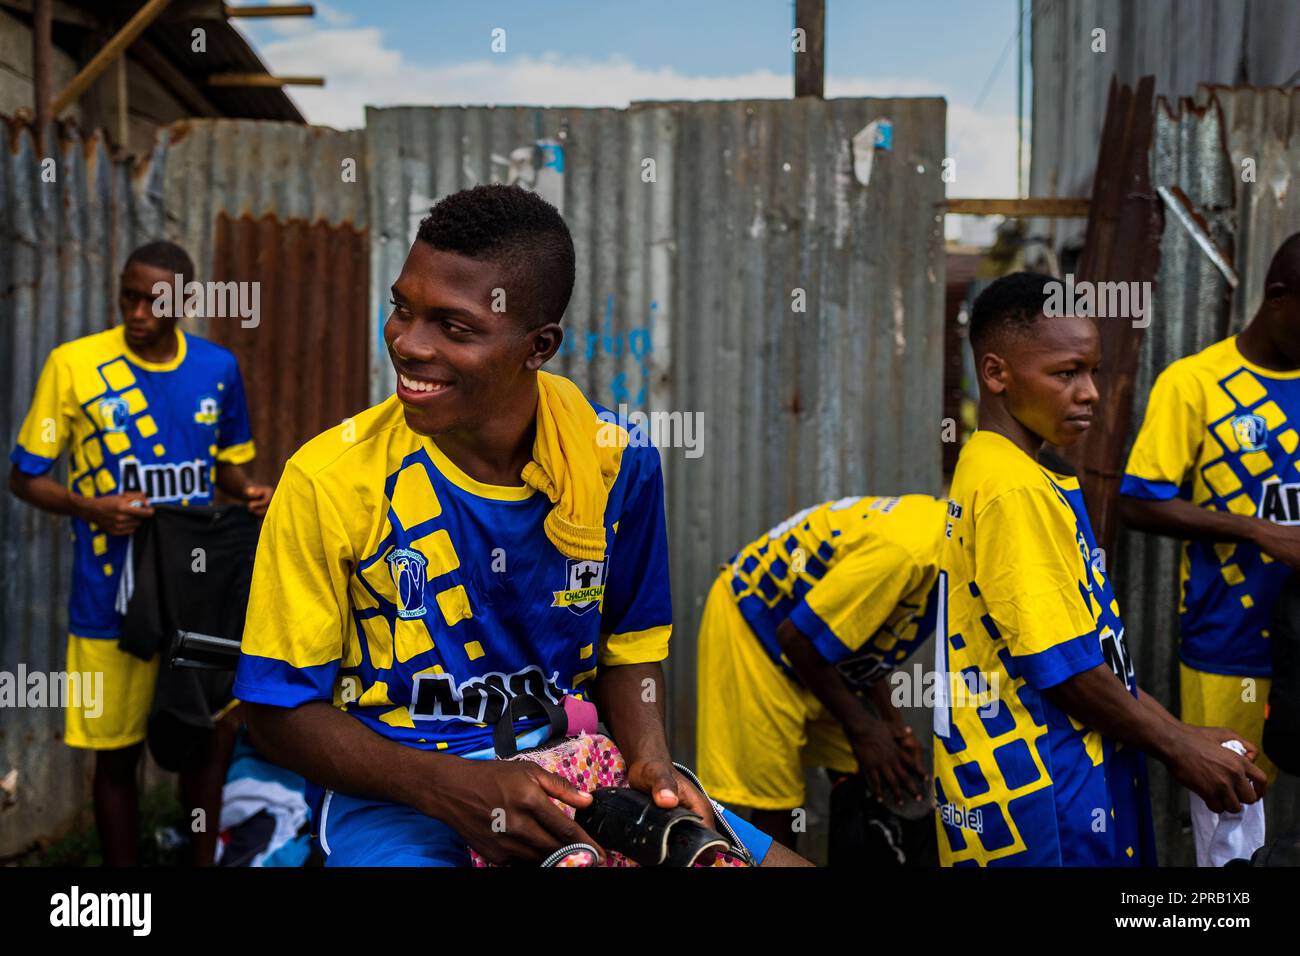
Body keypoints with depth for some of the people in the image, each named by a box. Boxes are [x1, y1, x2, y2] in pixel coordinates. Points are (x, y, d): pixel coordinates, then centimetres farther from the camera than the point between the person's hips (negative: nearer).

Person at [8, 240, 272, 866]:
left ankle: (204, 860, 30)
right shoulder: (73, 364, -8)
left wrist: (249, 492, -7)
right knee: (117, 752, 8)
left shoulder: (218, 367, 2)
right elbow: (25, 477, -2)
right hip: (112, 598, -2)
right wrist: (93, 509, -21)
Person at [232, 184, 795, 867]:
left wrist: (647, 757, -12)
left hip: (573, 766, 3)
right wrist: (450, 786, -22)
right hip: (394, 789, -2)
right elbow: (280, 708, -8)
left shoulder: (616, 464, -6)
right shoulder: (330, 480, -13)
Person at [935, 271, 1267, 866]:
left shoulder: (995, 473, 9)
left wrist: (1179, 733, 11)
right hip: (1035, 789, -9)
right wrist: (1179, 749, -7)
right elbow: (1062, 665, -20)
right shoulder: (1015, 490, -20)